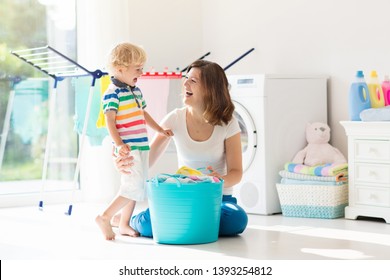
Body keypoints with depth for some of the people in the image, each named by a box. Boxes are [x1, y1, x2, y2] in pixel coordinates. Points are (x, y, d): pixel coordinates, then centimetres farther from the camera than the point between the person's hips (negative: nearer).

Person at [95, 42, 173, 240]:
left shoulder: (136, 91, 15)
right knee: (134, 187, -14)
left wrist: (160, 130, 30)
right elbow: (110, 122, -18)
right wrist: (119, 144, -27)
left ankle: (124, 224, 24)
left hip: (141, 147, 10)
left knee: (135, 187, 14)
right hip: (128, 149, -10)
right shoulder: (112, 94, -13)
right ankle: (105, 218, -5)